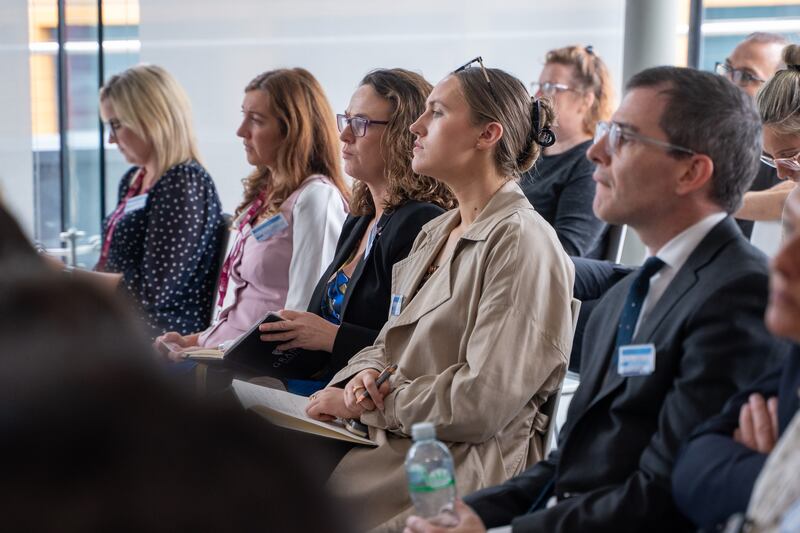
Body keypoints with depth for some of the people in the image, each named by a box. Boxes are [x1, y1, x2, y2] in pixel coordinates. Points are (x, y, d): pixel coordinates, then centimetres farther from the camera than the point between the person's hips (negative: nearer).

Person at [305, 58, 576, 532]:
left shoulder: (521, 242, -12)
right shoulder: (436, 233, 17)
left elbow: (483, 401, -18)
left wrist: (366, 405, -11)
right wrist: (363, 376, -4)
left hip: (463, 461, -8)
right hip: (394, 438, 8)